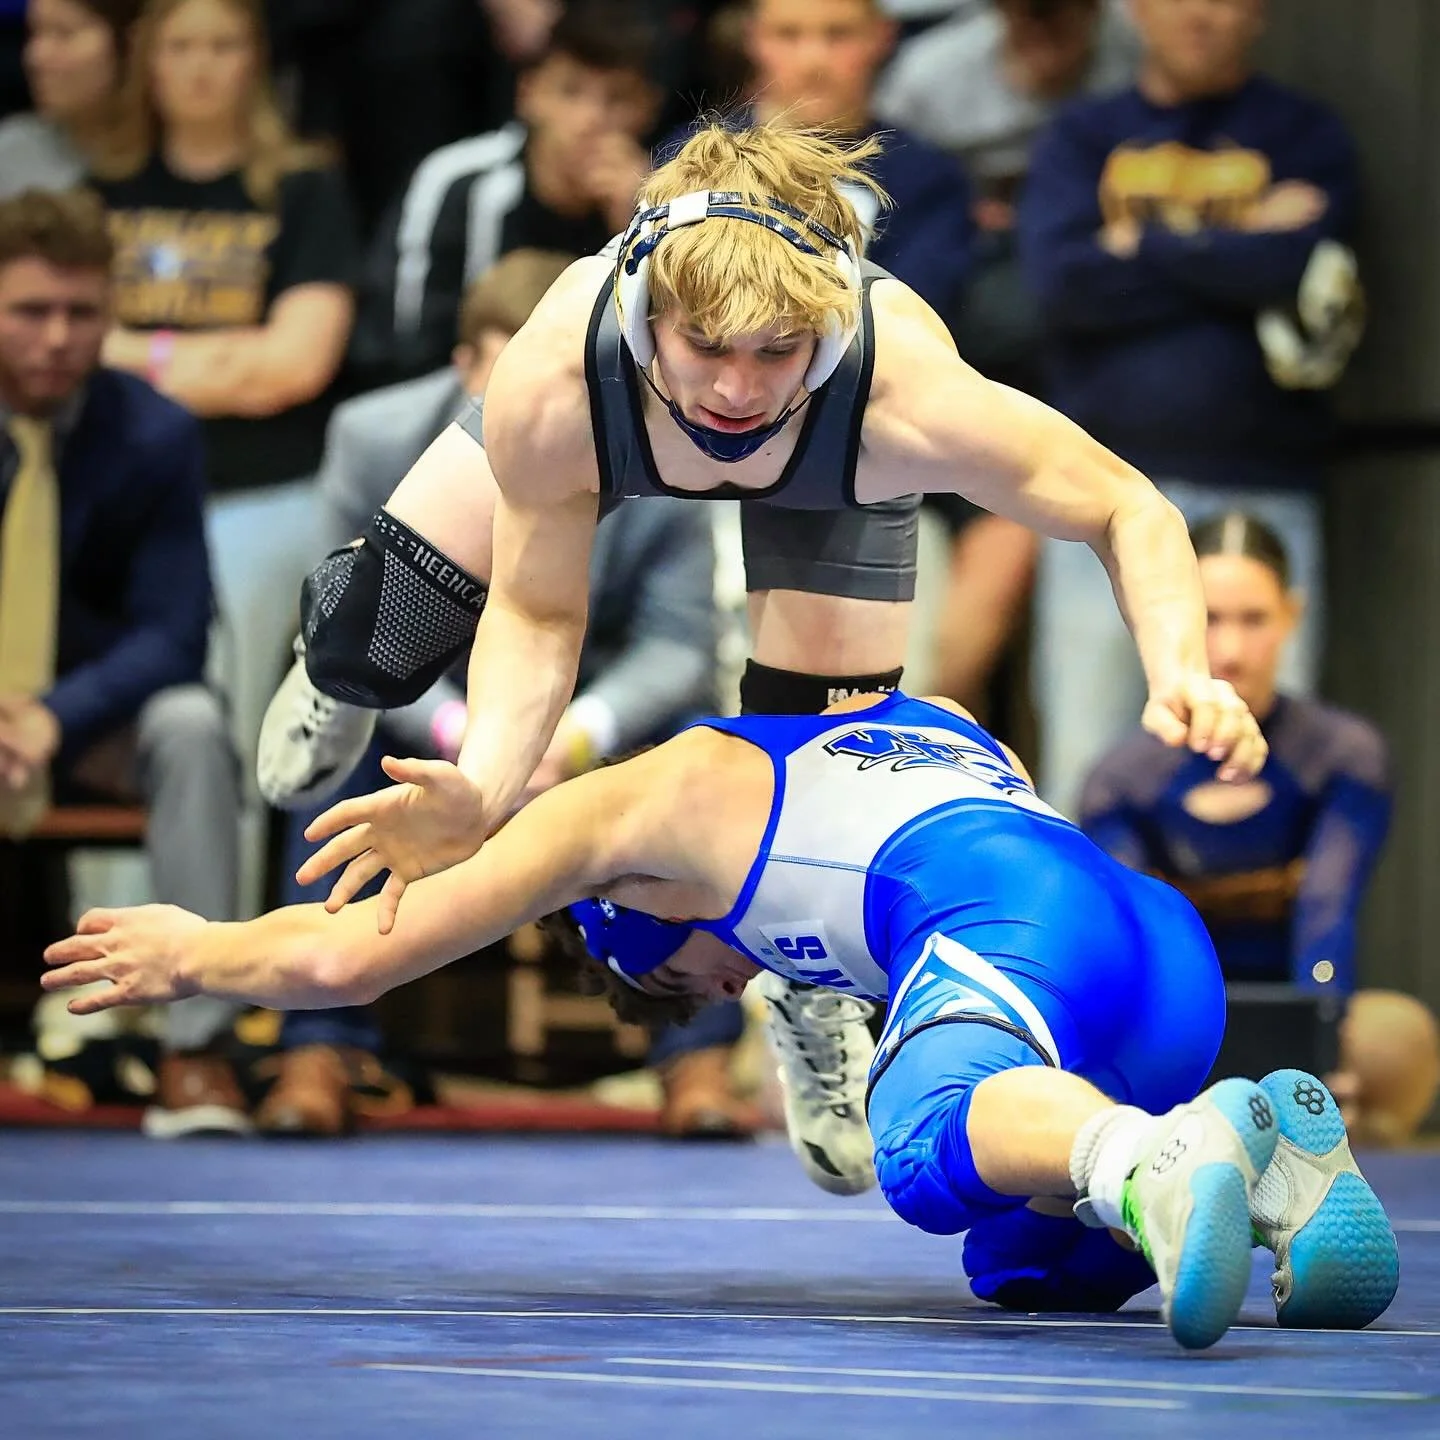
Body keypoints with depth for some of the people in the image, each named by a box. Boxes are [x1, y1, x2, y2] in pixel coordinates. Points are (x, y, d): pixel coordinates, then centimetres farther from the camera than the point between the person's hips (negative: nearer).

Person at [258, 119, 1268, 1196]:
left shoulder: (907, 394, -48)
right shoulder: (548, 388, -45)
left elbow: (1131, 511, -36)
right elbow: (536, 615, -29)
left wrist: (1180, 676, -54)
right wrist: (482, 790, -46)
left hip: (834, 475, 0)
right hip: (622, 416, 1)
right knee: (370, 655, -2)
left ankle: (808, 999, 31)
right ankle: (339, 681, 41)